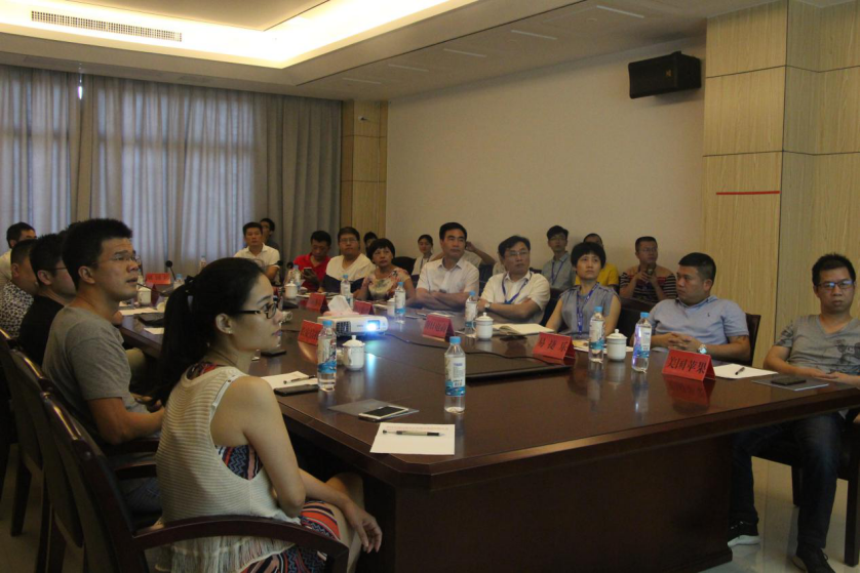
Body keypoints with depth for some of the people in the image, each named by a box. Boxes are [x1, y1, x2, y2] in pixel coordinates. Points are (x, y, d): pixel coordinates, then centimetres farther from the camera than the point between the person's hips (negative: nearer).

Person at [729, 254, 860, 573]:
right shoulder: (799, 326, 24)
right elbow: (770, 361, 11)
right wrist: (801, 372, -9)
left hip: (826, 410, -2)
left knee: (821, 454, -39)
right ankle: (743, 524, -10)